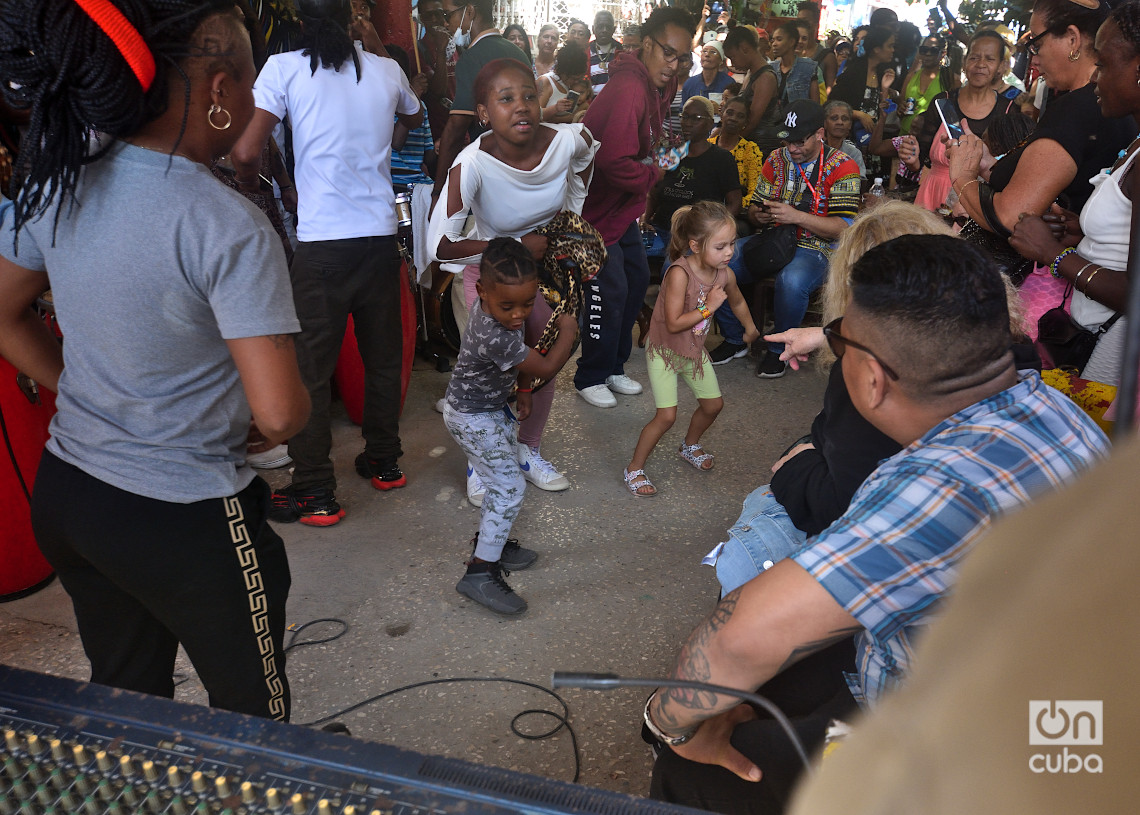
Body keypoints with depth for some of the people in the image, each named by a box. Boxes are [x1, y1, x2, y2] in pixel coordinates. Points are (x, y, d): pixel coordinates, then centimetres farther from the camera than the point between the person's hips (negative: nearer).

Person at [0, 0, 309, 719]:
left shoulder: (58, 180, -2)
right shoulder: (231, 228, -24)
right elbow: (279, 414, -26)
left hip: (65, 493, 7)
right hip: (186, 524, -7)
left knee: (123, 703, 27)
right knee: (253, 716, 17)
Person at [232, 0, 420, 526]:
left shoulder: (285, 68, -5)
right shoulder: (386, 70, 7)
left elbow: (246, 153, -11)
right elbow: (414, 119, 29)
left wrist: (251, 179, 10)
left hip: (322, 240, -4)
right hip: (381, 232, 4)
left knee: (310, 366, 4)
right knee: (382, 354, 17)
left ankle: (315, 492, 8)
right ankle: (383, 461, 30)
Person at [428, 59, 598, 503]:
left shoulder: (567, 140, -22)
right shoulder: (472, 163, -32)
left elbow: (587, 155, 6)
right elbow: (440, 245, -35)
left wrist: (571, 209, -1)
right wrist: (514, 246, -28)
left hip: (548, 265, 4)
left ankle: (528, 450, 33)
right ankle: (480, 463, 15)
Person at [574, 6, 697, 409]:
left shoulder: (659, 85, 5)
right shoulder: (629, 90, -27)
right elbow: (615, 163, -32)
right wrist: (654, 174, -16)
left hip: (622, 204, 10)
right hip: (595, 207, -10)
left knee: (637, 278, 15)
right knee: (610, 292, -5)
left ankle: (614, 366, 30)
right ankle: (591, 377, 14)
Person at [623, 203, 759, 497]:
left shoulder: (724, 274, -10)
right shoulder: (679, 273, -31)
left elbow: (737, 301, 15)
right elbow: (674, 323, -32)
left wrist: (750, 328, 30)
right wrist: (708, 307, -27)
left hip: (695, 350, 7)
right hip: (664, 351, -7)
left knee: (713, 404, 14)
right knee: (666, 416, -11)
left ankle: (690, 445, 44)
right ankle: (634, 469, 7)